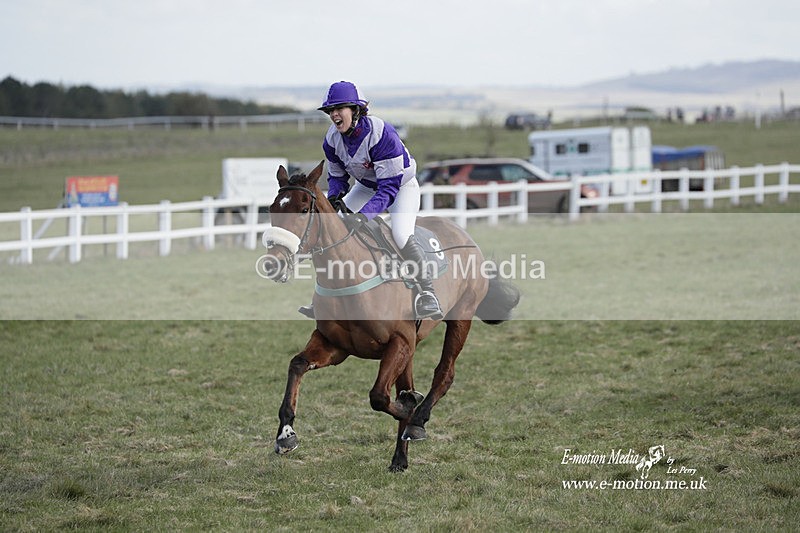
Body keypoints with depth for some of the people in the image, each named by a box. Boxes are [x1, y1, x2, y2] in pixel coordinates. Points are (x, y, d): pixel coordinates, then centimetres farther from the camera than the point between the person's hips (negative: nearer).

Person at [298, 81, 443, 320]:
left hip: (401, 185, -7)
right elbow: (336, 175, 1)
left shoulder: (381, 134, -36)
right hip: (367, 186, 7)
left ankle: (426, 292, -13)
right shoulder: (333, 138, -15)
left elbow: (389, 187, -37)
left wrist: (363, 215, -49)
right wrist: (335, 197, -22)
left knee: (401, 234, -30)